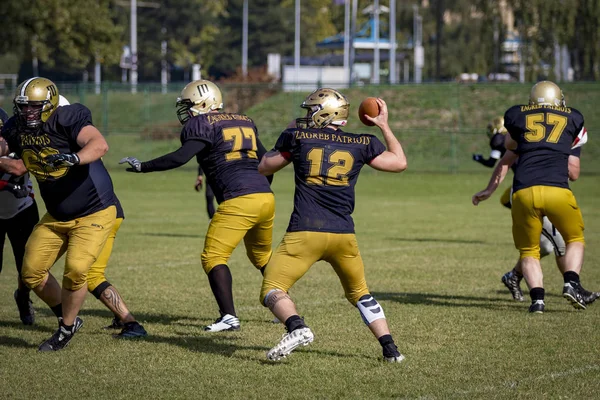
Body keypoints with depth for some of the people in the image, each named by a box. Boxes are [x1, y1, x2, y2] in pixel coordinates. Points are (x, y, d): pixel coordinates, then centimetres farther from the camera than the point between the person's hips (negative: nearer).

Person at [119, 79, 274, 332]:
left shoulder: (201, 124, 0)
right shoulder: (244, 122, 22)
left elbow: (181, 157, -13)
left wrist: (142, 167, -7)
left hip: (238, 200, -8)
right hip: (266, 196, 8)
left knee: (213, 257, -4)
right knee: (262, 256, 25)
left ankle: (229, 316, -15)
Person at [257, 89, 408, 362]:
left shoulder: (298, 137, 5)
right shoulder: (361, 144, 9)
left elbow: (264, 168, 19)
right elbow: (400, 163, 23)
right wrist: (383, 126, 31)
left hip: (305, 232, -3)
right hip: (344, 234, 3)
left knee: (272, 291, 2)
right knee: (359, 293, 24)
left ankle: (297, 328, -27)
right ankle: (390, 348, 12)